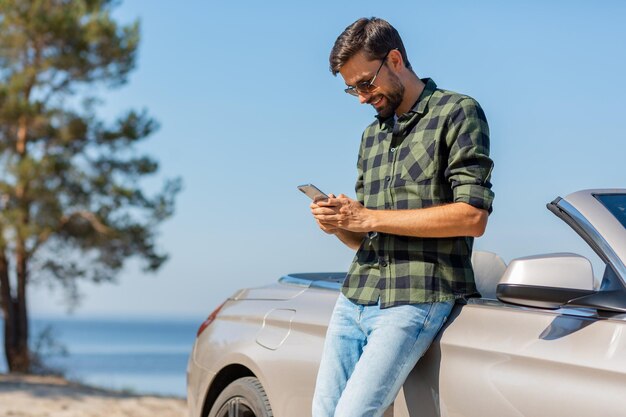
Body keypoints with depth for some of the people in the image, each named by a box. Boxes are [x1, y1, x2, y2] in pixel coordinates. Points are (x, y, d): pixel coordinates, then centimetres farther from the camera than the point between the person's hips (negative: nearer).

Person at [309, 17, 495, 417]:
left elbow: (473, 215, -13)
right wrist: (340, 224, -3)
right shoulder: (371, 135, 21)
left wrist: (369, 218, -11)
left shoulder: (457, 113, -1)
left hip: (415, 300, -7)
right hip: (354, 299, 7)